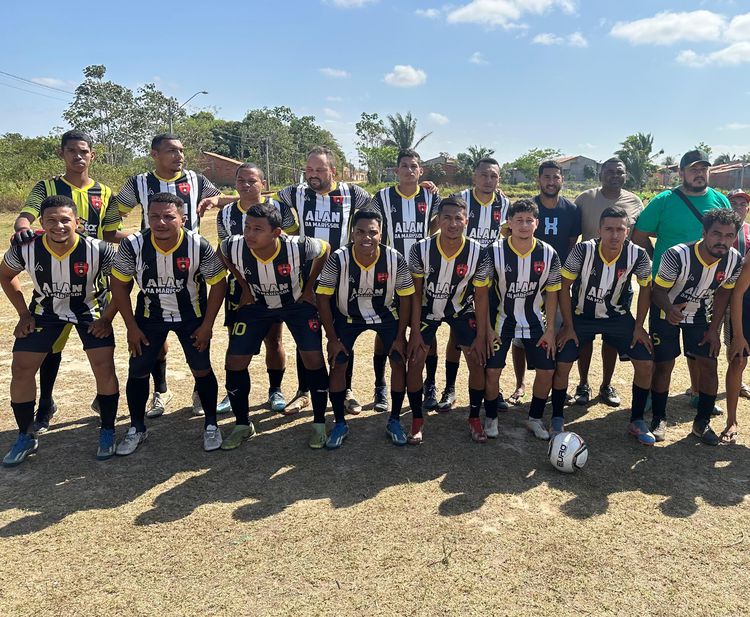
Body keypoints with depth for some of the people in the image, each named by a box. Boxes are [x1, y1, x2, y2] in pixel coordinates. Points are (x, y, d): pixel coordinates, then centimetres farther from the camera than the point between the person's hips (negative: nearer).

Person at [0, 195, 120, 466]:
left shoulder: (97, 250, -30)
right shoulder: (25, 249, -24)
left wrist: (106, 318, -15)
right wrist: (24, 314, -3)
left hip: (89, 310, -2)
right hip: (45, 310, 2)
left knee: (104, 368, -11)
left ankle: (107, 431, 11)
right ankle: (26, 436, 20)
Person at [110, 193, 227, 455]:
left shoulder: (199, 246, -25)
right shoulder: (133, 245, -22)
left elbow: (218, 283, -11)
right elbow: (119, 284, -7)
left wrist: (207, 325, -11)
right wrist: (131, 327, -7)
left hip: (192, 316, -1)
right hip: (149, 316, 2)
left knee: (202, 370, 0)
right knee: (137, 371, 3)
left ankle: (211, 424, 22)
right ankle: (137, 428, 24)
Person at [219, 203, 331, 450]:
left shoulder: (297, 246, -35)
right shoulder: (234, 246, -29)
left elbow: (325, 249, -12)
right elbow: (224, 256, -1)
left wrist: (309, 288, -7)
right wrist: (245, 287, -1)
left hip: (297, 303, -2)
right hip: (257, 304, 2)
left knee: (313, 358, -13)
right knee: (235, 361, -3)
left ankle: (319, 423, 8)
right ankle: (242, 424, 18)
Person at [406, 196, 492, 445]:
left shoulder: (478, 253, -23)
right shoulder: (421, 250, -24)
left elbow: (481, 296, -12)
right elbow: (416, 293, -14)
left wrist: (481, 336, -11)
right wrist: (415, 332, -15)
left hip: (462, 309, 1)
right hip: (428, 309, 0)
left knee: (478, 361, -5)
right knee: (415, 360, -7)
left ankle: (474, 418, 15)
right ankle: (417, 420, 11)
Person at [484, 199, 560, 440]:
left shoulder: (548, 254, -10)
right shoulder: (495, 251, -16)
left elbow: (552, 292, -1)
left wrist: (550, 330, -3)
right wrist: (487, 328, -12)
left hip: (534, 321, 3)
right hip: (501, 320, -2)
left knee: (547, 369, -2)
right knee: (492, 370, -9)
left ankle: (535, 418, 20)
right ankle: (491, 418, 15)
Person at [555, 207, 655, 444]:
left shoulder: (638, 255, -19)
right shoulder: (583, 250, -24)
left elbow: (646, 288, -1)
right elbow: (564, 286, -13)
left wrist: (639, 326, -2)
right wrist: (568, 326, -12)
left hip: (619, 316, 2)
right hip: (581, 315, -2)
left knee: (646, 364, -5)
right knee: (562, 364, -10)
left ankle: (637, 422, 15)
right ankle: (557, 421, 11)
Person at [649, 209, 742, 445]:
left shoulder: (734, 260, -18)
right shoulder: (677, 256, -32)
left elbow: (723, 292, -3)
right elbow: (659, 290, -22)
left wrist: (714, 329, -2)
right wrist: (668, 309, -44)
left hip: (701, 315, 4)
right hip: (668, 313, -3)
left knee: (709, 365, -2)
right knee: (663, 365, -3)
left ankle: (702, 423, 14)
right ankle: (659, 420, 14)